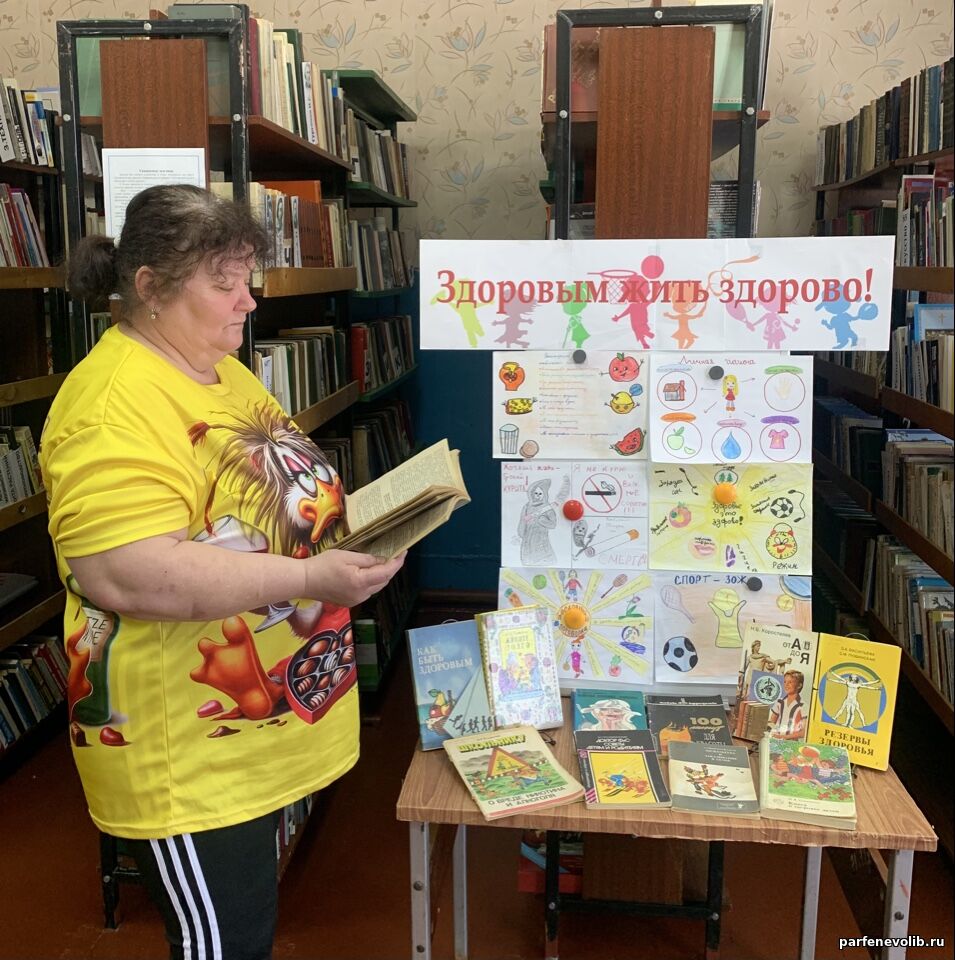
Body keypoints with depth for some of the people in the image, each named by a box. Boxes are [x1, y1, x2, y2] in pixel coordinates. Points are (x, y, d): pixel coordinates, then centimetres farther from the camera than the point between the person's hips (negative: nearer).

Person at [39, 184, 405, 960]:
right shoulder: (114, 403, -22)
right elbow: (122, 575, -31)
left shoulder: (221, 371, 9)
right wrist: (309, 579, -31)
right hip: (190, 748, -9)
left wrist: (351, 516, 3)